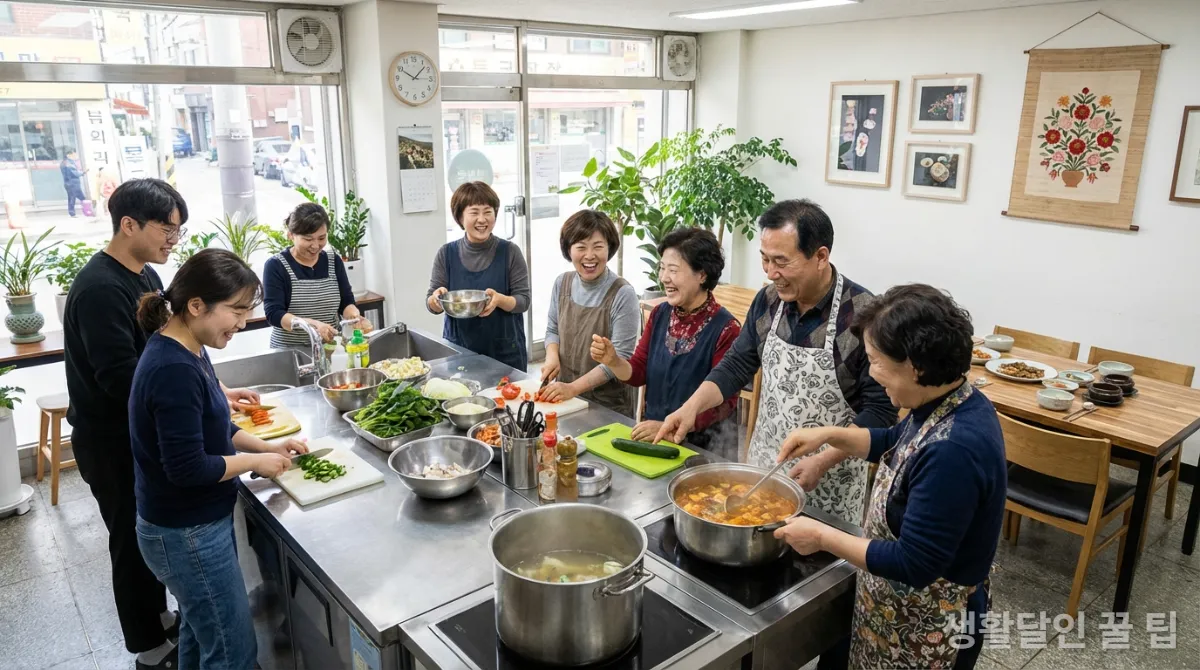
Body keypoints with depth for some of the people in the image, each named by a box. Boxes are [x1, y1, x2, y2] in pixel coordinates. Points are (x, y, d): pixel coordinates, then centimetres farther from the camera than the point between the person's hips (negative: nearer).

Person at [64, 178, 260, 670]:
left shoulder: (144, 275, 5)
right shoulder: (100, 289, -24)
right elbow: (122, 378, -29)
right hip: (113, 443, -8)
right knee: (134, 539, 6)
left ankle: (160, 616, 39)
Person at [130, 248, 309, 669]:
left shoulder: (186, 351, 2)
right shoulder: (173, 370, -29)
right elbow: (187, 468, -28)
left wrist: (265, 446, 4)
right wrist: (255, 461, -14)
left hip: (192, 525, 10)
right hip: (187, 534, -9)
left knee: (201, 634, 26)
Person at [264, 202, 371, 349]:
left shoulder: (334, 262, 8)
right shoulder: (276, 266, -5)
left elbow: (346, 302, 8)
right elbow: (274, 314, -12)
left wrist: (354, 316, -14)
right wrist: (312, 324, -27)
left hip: (331, 348, 3)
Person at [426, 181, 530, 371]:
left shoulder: (510, 252, -6)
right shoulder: (446, 254, -1)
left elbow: (523, 301, -6)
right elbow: (431, 304, 3)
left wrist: (500, 299, -25)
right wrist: (436, 299, -20)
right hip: (459, 350, 1)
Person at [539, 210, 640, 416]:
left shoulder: (623, 294, -18)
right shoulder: (562, 283, -1)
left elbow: (620, 358, -19)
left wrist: (574, 388, -23)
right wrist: (552, 357, -7)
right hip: (566, 398, 5)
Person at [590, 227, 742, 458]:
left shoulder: (725, 328, -18)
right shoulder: (659, 315, 0)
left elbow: (724, 402, -18)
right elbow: (639, 373, 4)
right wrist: (613, 361, -16)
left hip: (705, 445, -5)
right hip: (654, 436, 5)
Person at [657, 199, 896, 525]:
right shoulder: (767, 301, -5)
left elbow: (881, 410, -17)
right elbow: (737, 365, 4)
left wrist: (822, 462, -24)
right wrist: (692, 406, -11)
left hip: (829, 482, -4)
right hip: (763, 466, 5)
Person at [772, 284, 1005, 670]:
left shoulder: (953, 451, -35)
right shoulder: (951, 405, -6)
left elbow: (914, 565, -30)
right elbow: (896, 444, 15)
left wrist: (822, 538, -21)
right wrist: (829, 435, 2)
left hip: (924, 630, -8)